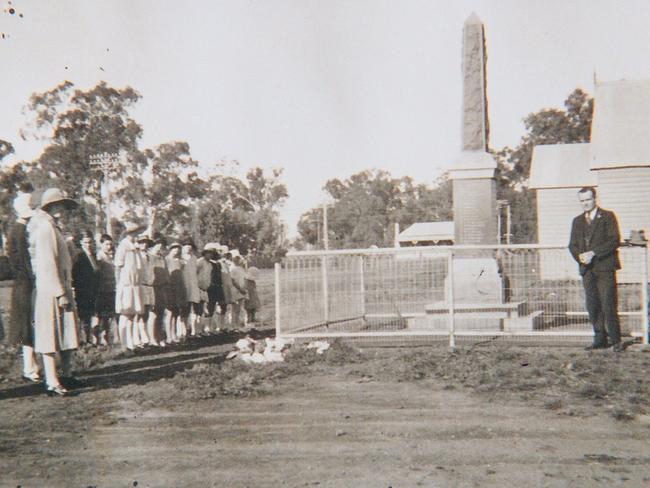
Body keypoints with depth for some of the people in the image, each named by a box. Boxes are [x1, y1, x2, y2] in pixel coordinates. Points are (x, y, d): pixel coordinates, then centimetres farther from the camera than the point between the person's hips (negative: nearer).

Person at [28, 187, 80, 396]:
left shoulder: (52, 227, 20)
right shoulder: (45, 227, -11)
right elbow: (47, 264, -18)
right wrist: (60, 292, -21)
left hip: (60, 288, 10)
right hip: (51, 291, -10)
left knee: (66, 335, 15)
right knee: (50, 338, -8)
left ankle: (67, 375, 24)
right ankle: (52, 383, -6)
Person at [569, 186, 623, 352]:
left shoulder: (607, 216, 1)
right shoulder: (577, 221, 18)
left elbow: (614, 240, -8)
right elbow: (573, 245, 16)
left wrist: (593, 253, -16)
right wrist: (580, 256, -6)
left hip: (605, 268, -5)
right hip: (587, 269, 5)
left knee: (608, 305, -8)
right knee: (592, 306, 4)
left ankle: (615, 340, 0)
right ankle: (600, 339, 12)